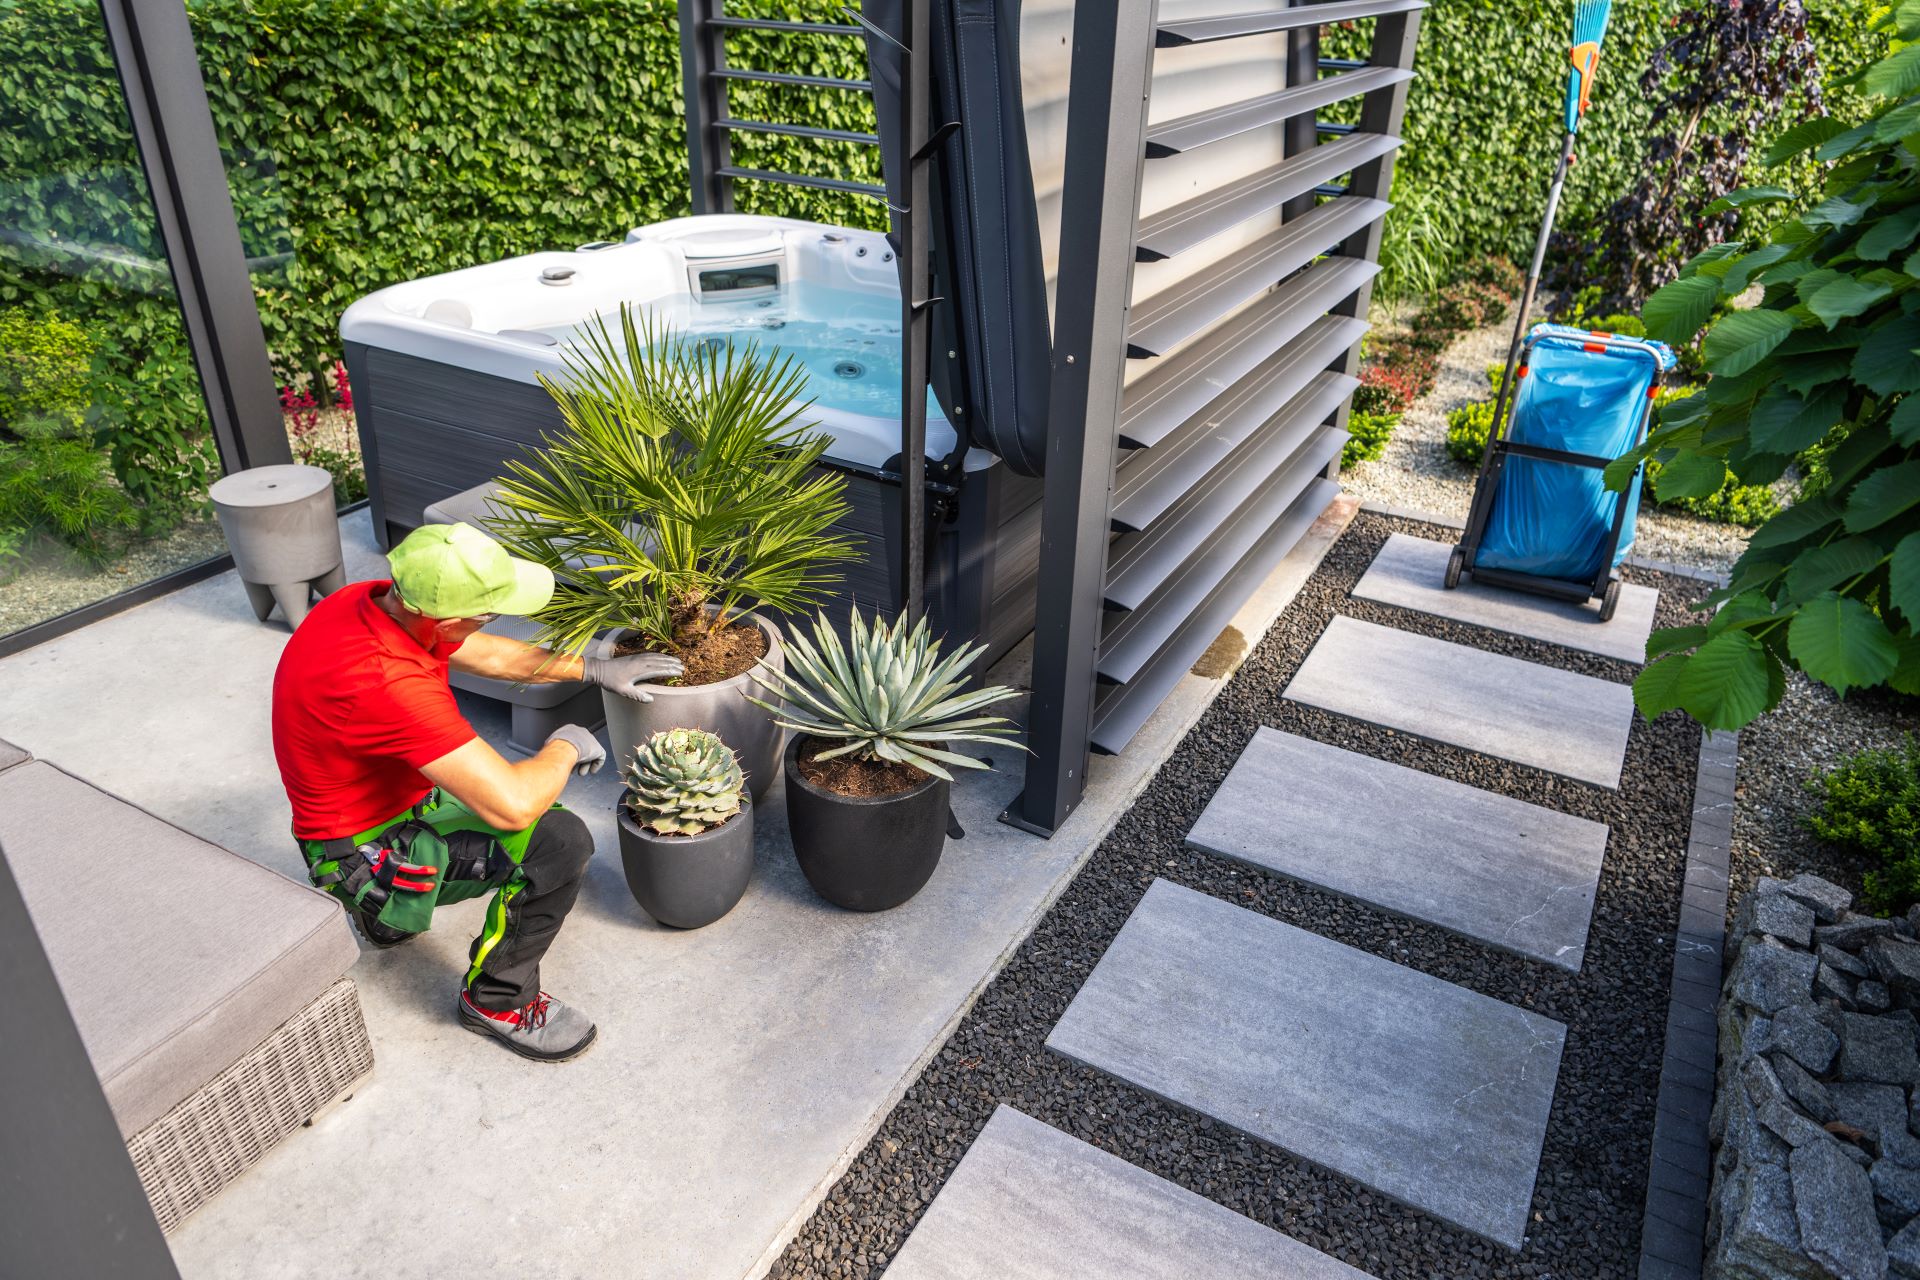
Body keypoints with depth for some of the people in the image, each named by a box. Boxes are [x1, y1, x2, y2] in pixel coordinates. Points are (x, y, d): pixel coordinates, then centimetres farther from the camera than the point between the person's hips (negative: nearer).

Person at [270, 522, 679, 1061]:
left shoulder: (372, 600, -11)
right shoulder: (387, 681, -39)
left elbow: (489, 655, 8)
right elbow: (513, 805, -42)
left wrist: (592, 668, 10)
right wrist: (565, 748, -21)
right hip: (366, 854, -9)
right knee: (559, 841, -24)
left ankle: (389, 908, 31)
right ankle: (498, 1000, -1)